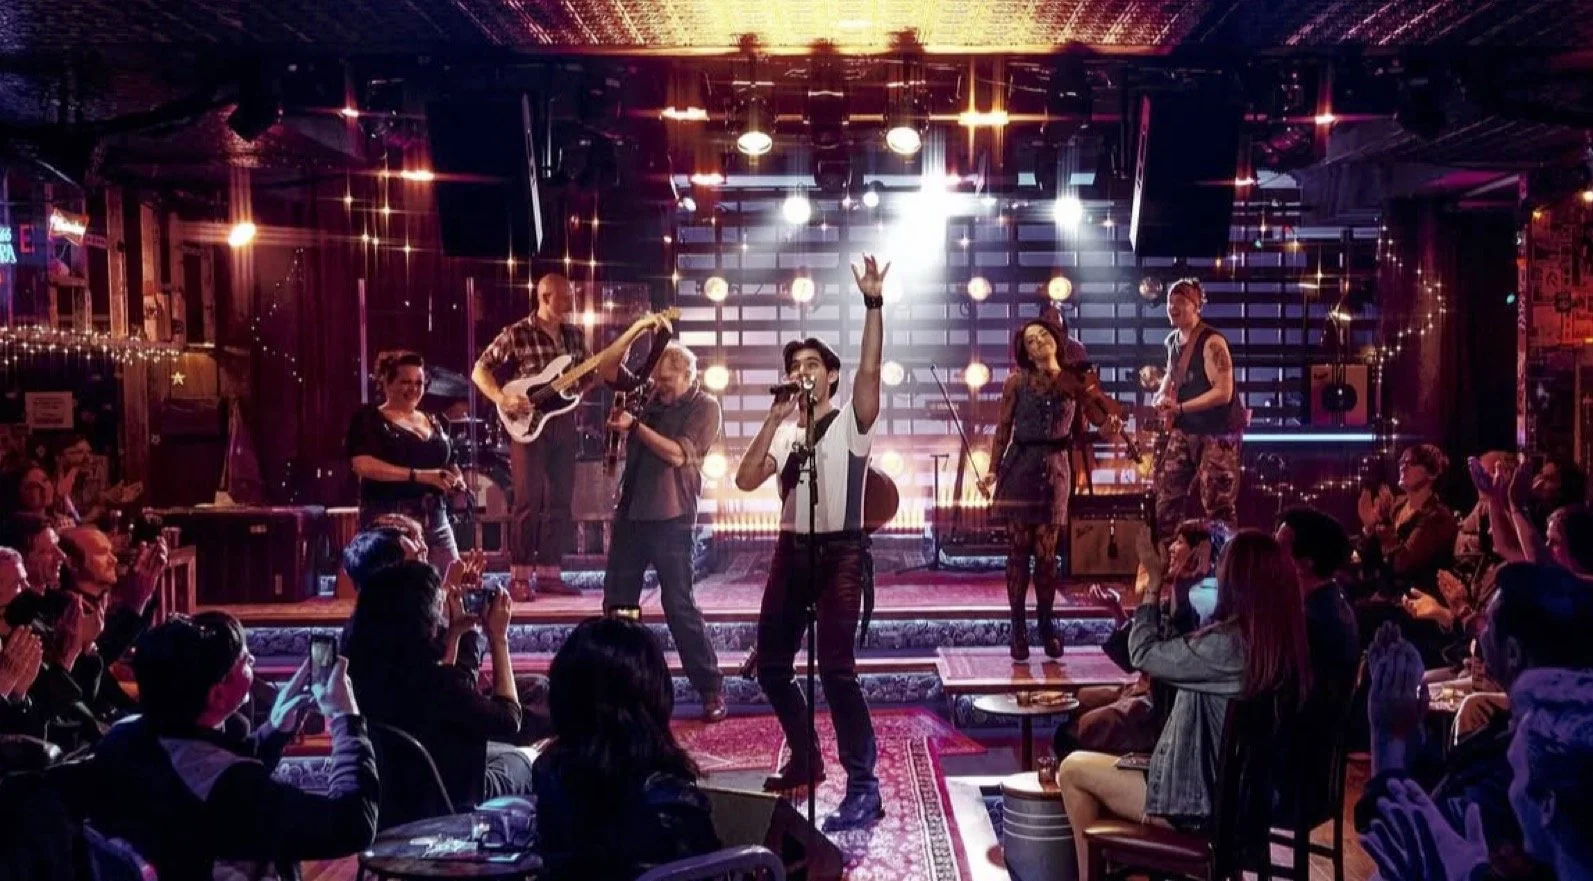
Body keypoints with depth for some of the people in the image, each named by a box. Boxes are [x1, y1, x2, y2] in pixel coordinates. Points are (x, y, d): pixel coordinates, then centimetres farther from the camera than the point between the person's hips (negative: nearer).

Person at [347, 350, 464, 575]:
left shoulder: (433, 423, 18)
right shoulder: (369, 419, -1)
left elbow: (450, 464, 29)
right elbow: (363, 465, -16)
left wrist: (457, 480, 4)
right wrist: (419, 475, -23)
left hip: (436, 522, 6)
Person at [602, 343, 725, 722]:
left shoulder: (704, 407, -6)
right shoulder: (649, 397, 13)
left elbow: (677, 454, -16)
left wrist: (634, 426, -17)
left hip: (670, 517, -7)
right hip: (631, 512, 7)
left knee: (678, 604, -8)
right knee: (616, 600, 10)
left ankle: (710, 690, 0)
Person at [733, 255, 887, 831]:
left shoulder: (851, 421, -1)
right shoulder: (784, 432, 13)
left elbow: (870, 368, -19)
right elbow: (746, 480, 0)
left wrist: (873, 303, -26)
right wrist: (775, 418, -4)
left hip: (839, 552, -6)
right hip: (791, 551, 6)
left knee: (836, 669, -15)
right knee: (771, 665, 11)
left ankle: (863, 788, -9)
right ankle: (805, 759, 32)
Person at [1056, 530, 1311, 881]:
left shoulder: (1227, 644, -27)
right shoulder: (1283, 639, 0)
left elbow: (1144, 654, -13)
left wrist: (1154, 582, -6)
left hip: (1199, 797, -9)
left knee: (1072, 768, 8)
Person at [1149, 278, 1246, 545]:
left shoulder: (1212, 342, -18)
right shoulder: (1173, 340, 7)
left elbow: (1223, 392, -24)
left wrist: (1179, 407, -27)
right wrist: (1162, 397, 6)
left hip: (1218, 432, -8)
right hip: (1184, 429, 8)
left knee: (1218, 506, -6)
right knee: (1167, 495, 10)